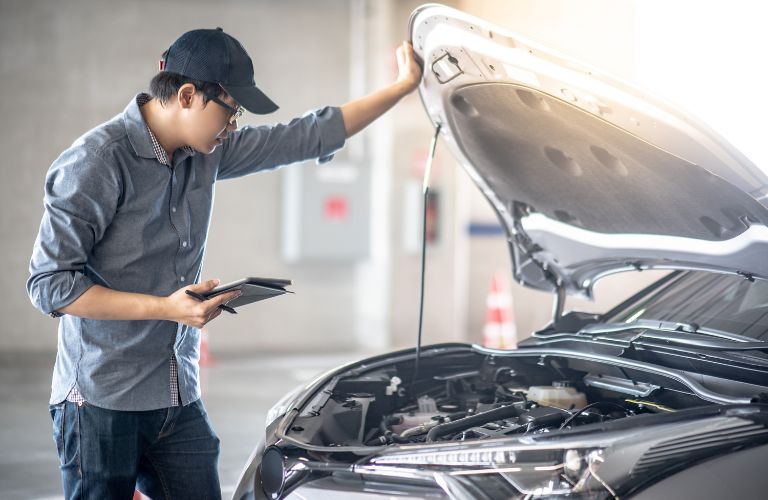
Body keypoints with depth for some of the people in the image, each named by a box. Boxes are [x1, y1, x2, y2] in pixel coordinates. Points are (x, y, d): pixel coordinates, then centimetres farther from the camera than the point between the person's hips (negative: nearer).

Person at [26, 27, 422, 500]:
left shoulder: (208, 152, 6)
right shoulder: (97, 160, -16)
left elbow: (308, 137, 16)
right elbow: (49, 284, -18)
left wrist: (402, 86, 18)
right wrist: (166, 308, -22)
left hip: (180, 402, 7)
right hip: (102, 404, -7)